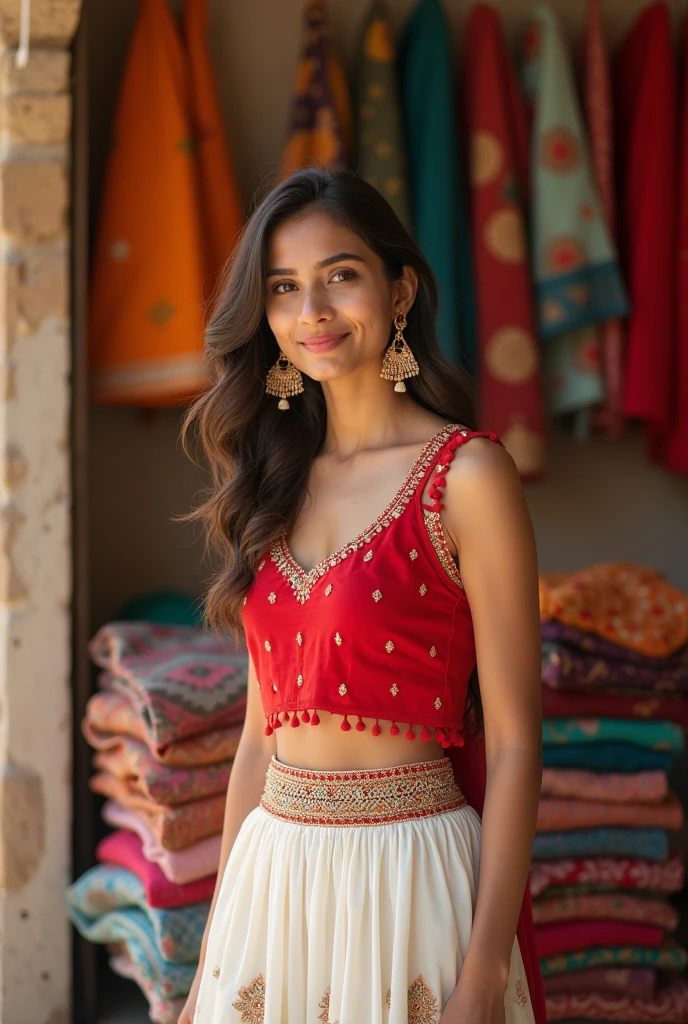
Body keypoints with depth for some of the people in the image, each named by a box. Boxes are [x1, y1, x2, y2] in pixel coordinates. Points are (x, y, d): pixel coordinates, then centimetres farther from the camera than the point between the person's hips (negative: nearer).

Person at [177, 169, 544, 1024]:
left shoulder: (467, 474, -10)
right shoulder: (277, 479, 7)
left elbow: (513, 743, -11)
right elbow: (263, 729, 10)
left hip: (408, 880, -5)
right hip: (272, 878, 5)